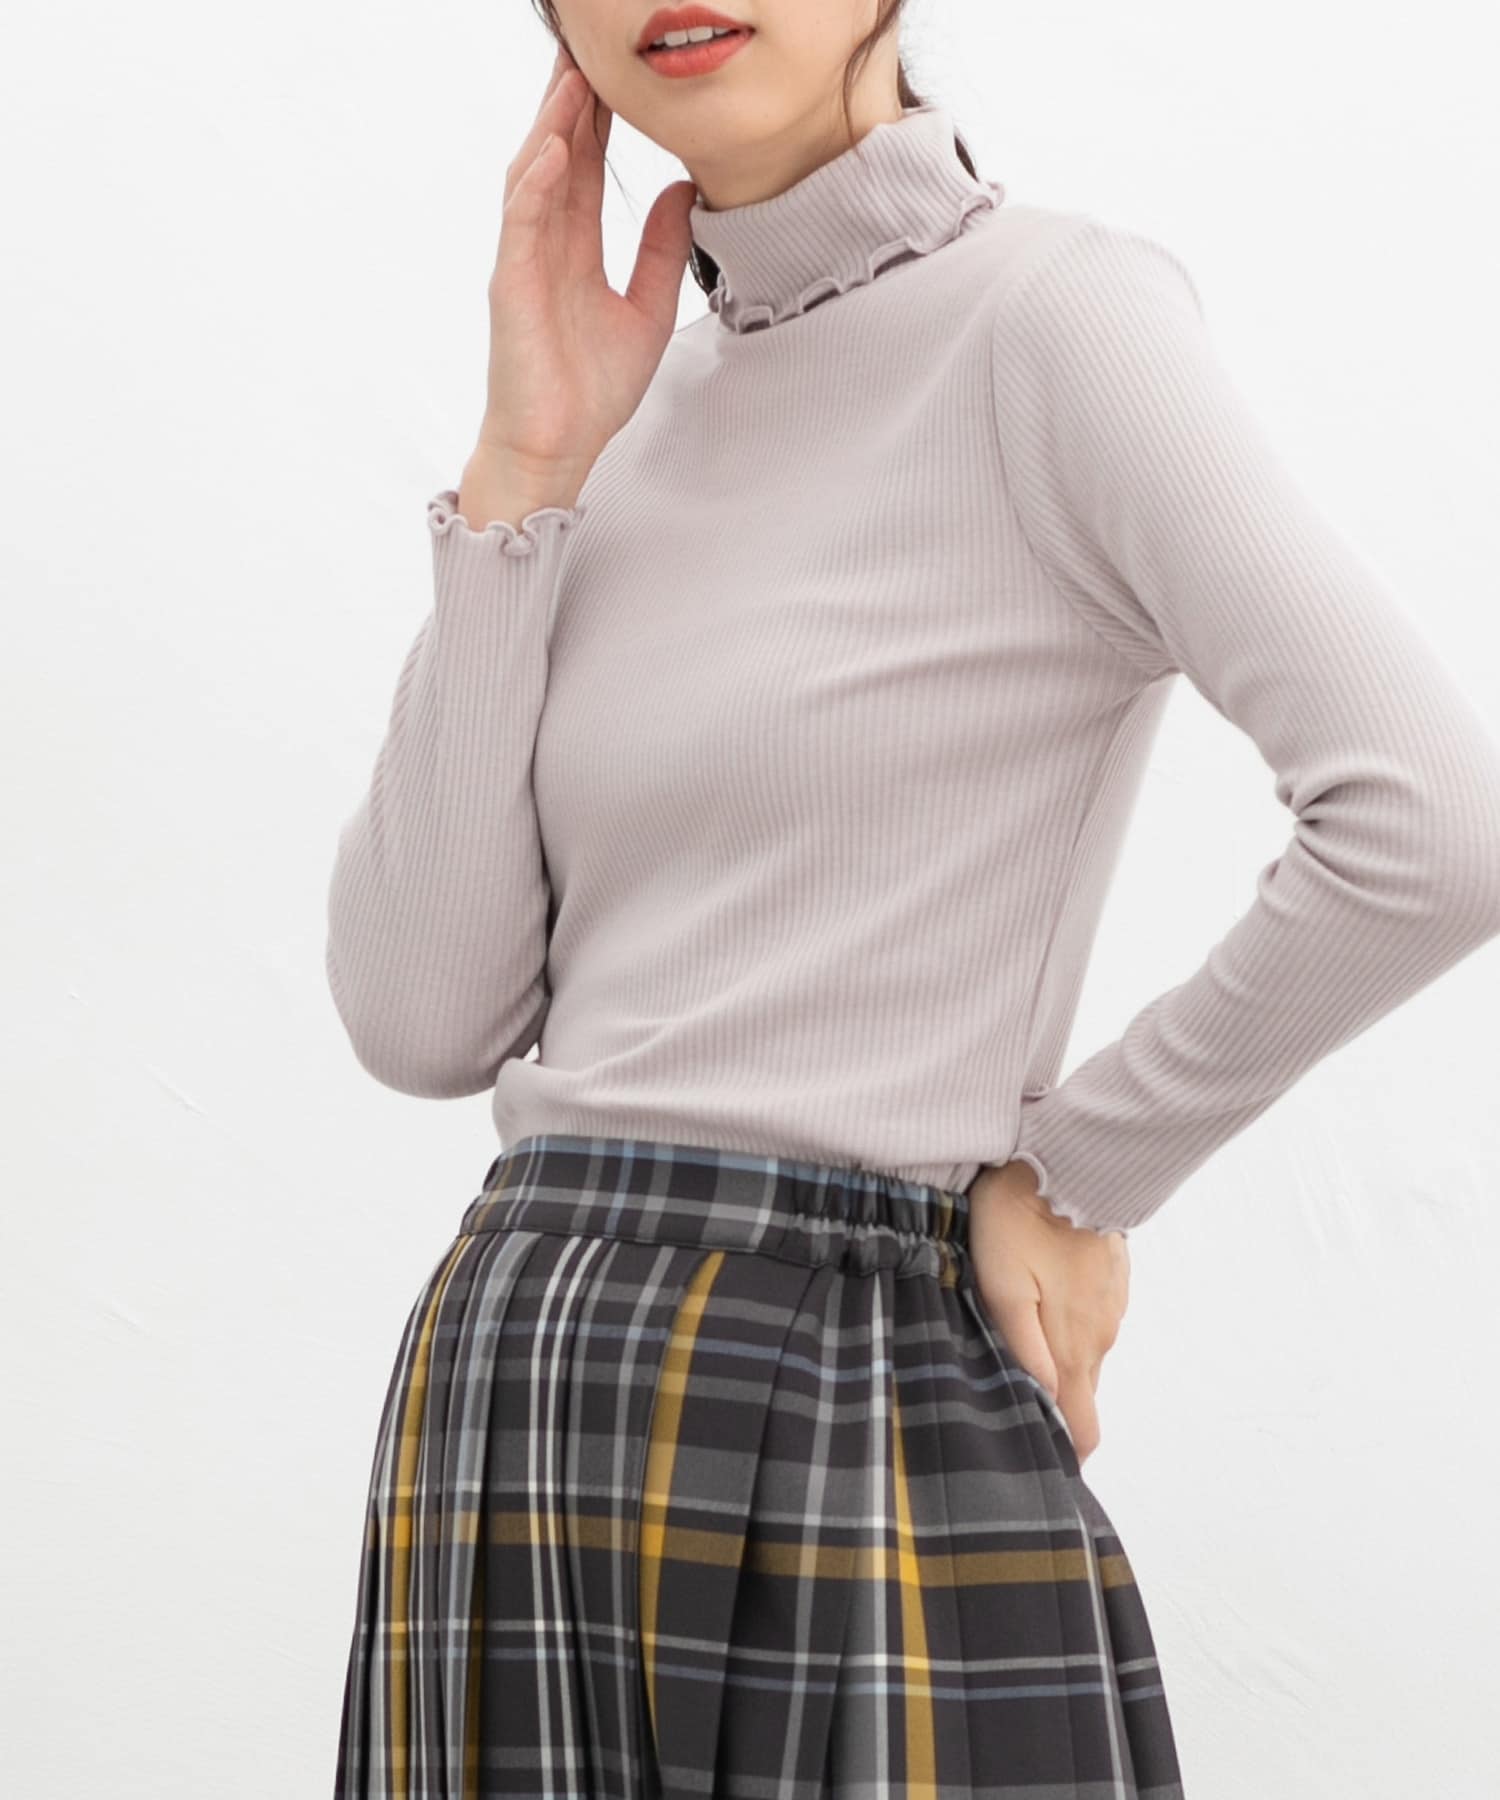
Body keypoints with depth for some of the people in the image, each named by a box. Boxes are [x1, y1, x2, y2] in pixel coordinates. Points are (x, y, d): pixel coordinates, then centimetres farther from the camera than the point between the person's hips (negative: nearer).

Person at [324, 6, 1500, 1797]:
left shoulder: (1052, 311, -7)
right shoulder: (635, 417, 12)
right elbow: (421, 1017, 3)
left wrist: (1073, 1176, -8)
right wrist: (521, 476, 0)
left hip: (863, 1439, -6)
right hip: (503, 1417, 6)